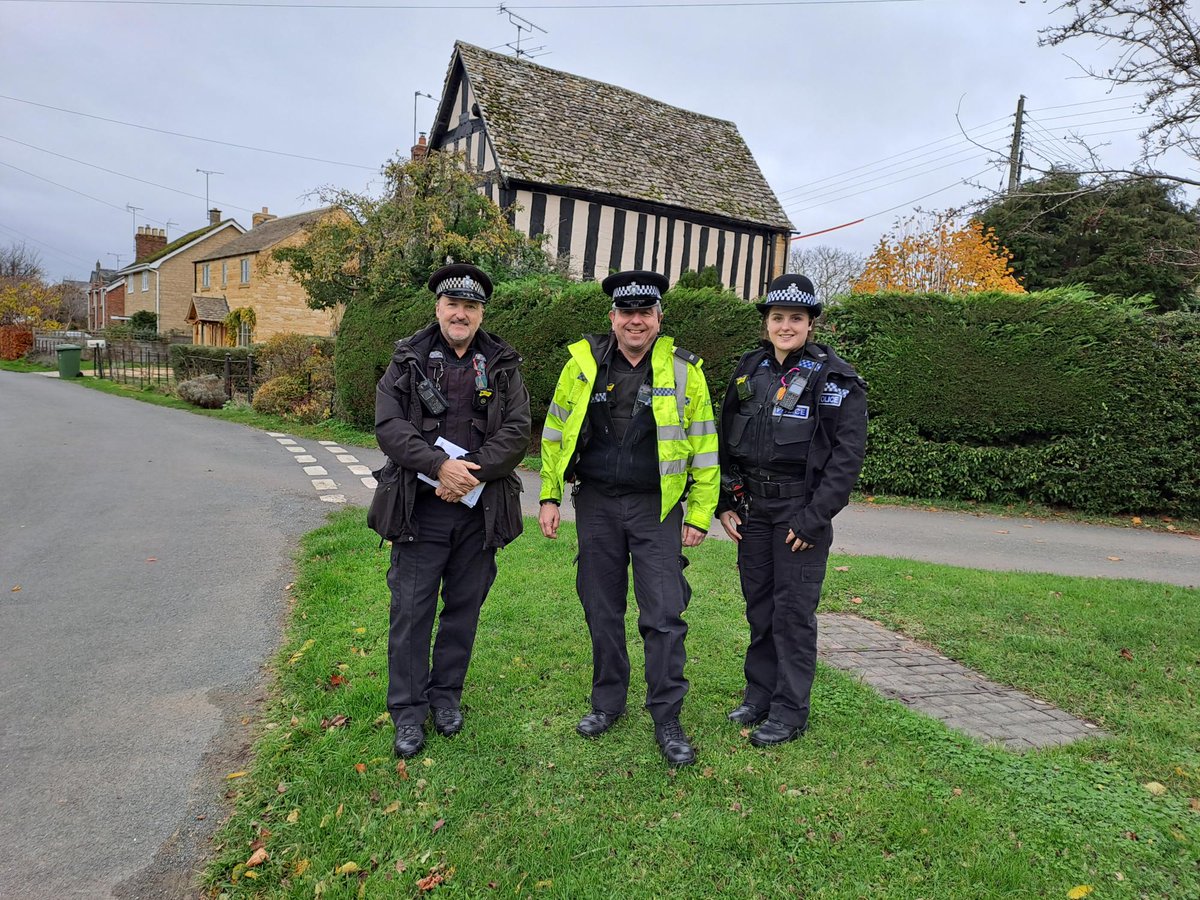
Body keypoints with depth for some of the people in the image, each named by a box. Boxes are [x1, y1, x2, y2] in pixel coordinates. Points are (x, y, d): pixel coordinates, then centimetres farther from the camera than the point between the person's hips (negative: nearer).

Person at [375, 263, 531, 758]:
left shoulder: (502, 366, 6)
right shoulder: (408, 360, 4)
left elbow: (517, 430, -4)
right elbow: (389, 424, -7)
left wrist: (472, 473, -17)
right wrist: (440, 466, -19)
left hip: (480, 508, 2)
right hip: (421, 508, -1)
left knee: (465, 606, 12)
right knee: (412, 608, 3)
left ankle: (446, 694, 30)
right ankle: (408, 710, 18)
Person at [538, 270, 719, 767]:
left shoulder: (683, 370, -2)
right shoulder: (583, 363, 2)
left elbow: (704, 447, 1)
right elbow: (555, 432, 9)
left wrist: (700, 514, -2)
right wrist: (549, 496, 5)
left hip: (657, 507, -2)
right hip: (596, 504, 2)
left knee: (664, 615, -2)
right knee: (602, 610, 12)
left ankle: (667, 719, 13)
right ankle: (607, 701, 30)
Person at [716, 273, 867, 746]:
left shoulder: (833, 378, -7)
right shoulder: (749, 370, 10)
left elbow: (848, 452, -12)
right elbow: (726, 439, 15)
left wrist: (815, 518, -16)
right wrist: (725, 503, 9)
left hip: (801, 511, -5)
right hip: (752, 510, 5)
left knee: (793, 612, 0)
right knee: (758, 608, 13)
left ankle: (790, 711, 14)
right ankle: (759, 695, 28)